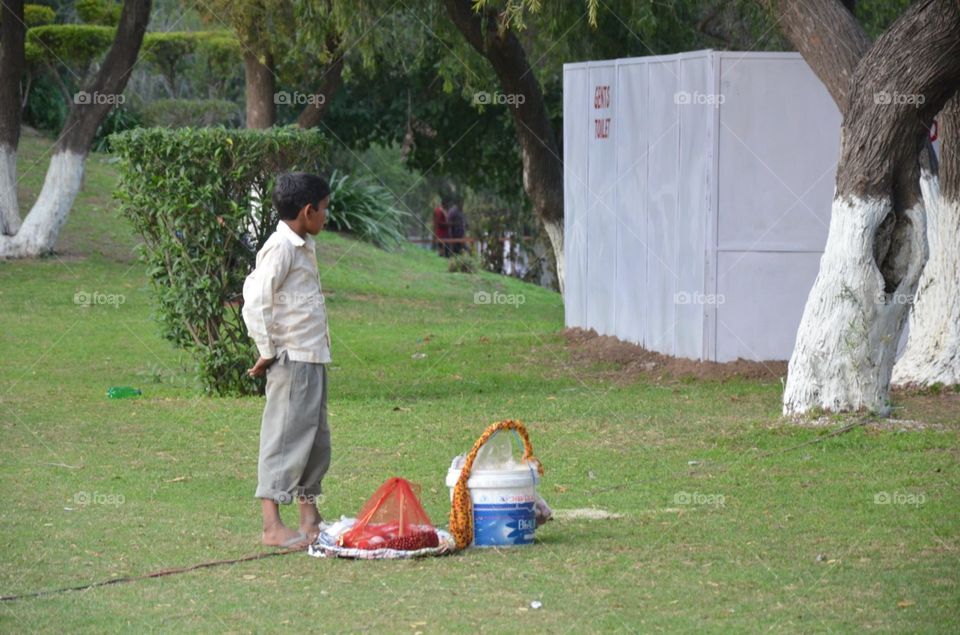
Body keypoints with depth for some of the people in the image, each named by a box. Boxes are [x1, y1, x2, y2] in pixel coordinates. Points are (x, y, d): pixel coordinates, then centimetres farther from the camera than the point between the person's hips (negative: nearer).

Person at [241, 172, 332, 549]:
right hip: (291, 359, -10)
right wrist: (267, 351, -15)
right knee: (285, 437, -10)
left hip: (313, 358, 10)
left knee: (316, 440, 13)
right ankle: (272, 525, -10)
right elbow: (256, 301, -20)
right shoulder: (281, 247, -13)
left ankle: (310, 520, 22)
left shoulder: (303, 248, 17)